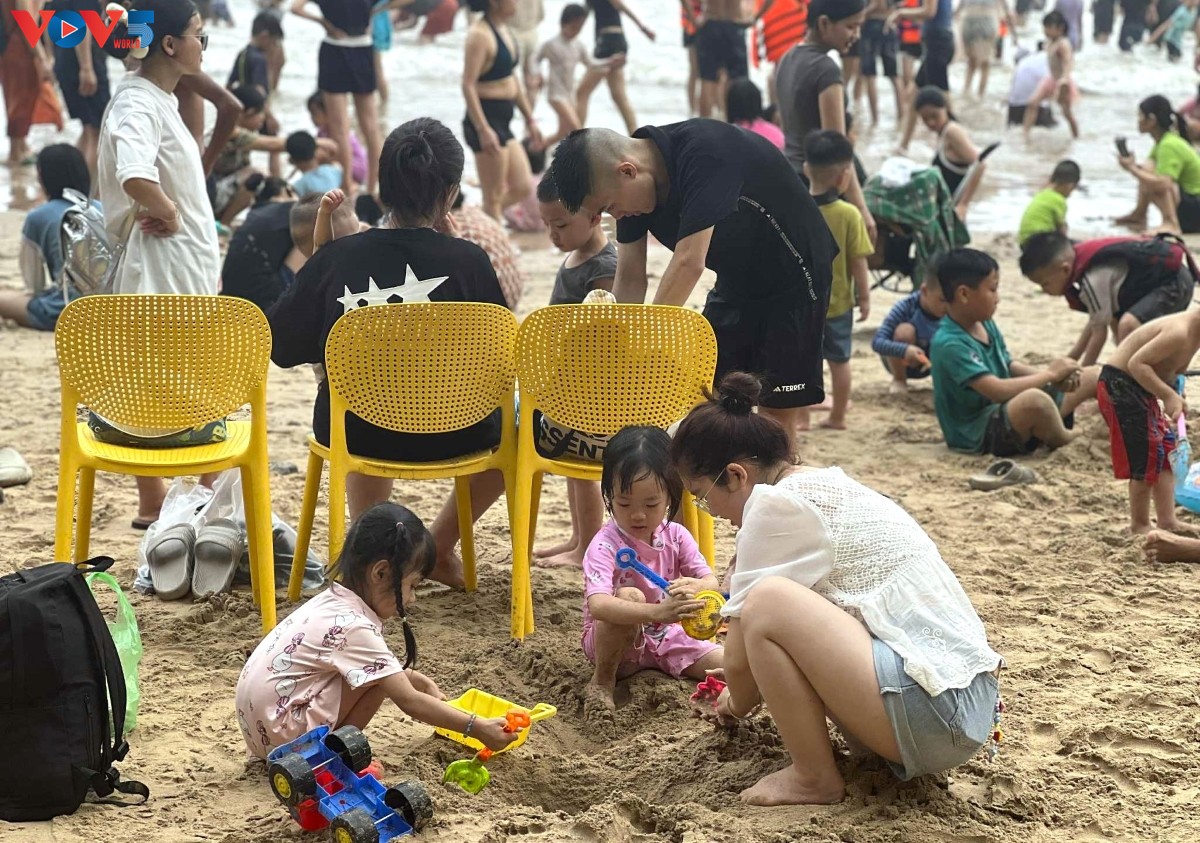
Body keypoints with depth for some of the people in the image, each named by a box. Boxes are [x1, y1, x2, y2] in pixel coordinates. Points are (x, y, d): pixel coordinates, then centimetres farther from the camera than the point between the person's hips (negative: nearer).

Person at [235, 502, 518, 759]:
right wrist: (477, 728, -17)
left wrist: (420, 680, 12)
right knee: (378, 678, -15)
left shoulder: (335, 601, 6)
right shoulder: (354, 627, -21)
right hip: (279, 730, -10)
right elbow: (408, 701, -20)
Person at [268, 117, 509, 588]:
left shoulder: (334, 258, -9)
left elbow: (281, 346, 1)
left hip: (352, 435, 2)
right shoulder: (467, 261, -13)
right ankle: (439, 545, 22)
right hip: (448, 436, -2)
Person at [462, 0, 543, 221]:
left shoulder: (503, 29, 12)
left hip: (503, 122, 10)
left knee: (522, 188, 11)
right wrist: (483, 129, -27)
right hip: (486, 120, -10)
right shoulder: (480, 34, -16)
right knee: (493, 198, -1)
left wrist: (530, 119, 21)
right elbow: (468, 85, -21)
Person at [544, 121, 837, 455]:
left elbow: (689, 263, -35)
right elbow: (630, 279, -4)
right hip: (738, 281, 7)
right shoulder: (633, 188, -9)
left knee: (778, 409, -7)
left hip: (793, 277, -7)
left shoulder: (704, 153, -32)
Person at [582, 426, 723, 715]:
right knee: (630, 596, -35)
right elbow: (598, 605, -40)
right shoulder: (605, 545, -24)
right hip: (614, 642, -4)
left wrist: (695, 587, -36)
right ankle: (602, 680, -16)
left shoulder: (675, 536, -5)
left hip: (666, 636, 4)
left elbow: (712, 582, -9)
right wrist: (657, 612, -55)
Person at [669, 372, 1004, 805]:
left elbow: (739, 658, -4)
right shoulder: (828, 484, 18)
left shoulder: (778, 504, -10)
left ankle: (813, 778, -4)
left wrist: (738, 704, 15)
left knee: (768, 603, -17)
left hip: (934, 714, -10)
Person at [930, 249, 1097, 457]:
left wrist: (1056, 377, -8)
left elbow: (1011, 368, 11)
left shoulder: (986, 325, 5)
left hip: (1004, 411, 10)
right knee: (1034, 400, -39)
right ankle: (1065, 443, -10)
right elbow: (997, 390, -30)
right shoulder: (950, 344, -24)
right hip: (978, 433, -10)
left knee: (1094, 376, 9)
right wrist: (1049, 374, -18)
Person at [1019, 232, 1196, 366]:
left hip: (1175, 281, -11)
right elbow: (1096, 322, 12)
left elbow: (1099, 332, -19)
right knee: (1116, 320, 29)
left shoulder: (1094, 280, -27)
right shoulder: (1082, 263, 2)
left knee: (1128, 324, -32)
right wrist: (1071, 359, 15)